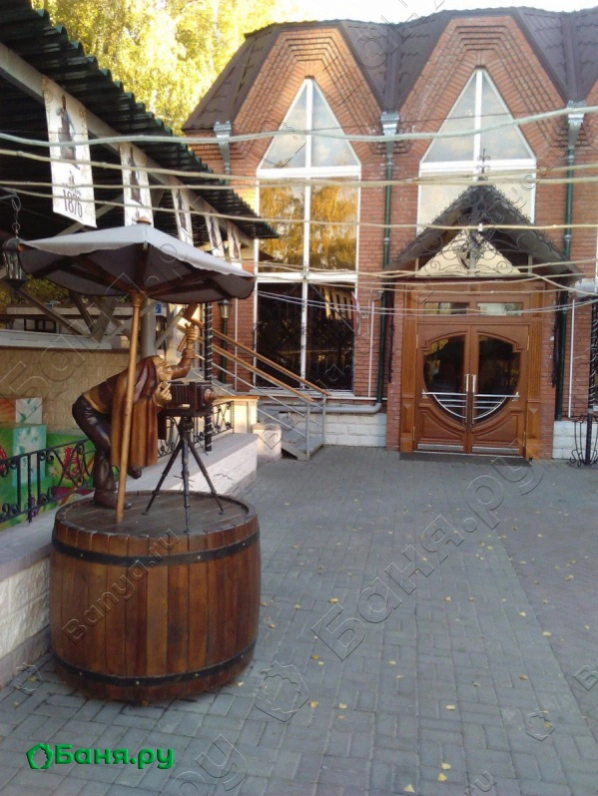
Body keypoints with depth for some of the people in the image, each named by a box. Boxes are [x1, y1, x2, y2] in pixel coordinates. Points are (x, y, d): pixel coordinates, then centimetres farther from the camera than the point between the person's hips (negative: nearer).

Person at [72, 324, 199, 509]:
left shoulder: (153, 378, -14)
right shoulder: (128, 381, -36)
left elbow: (183, 368, -5)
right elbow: (126, 413, -35)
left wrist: (190, 343, -19)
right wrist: (155, 401, -45)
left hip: (107, 411, 8)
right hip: (88, 409, -8)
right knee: (108, 445, -20)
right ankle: (104, 494, -10)